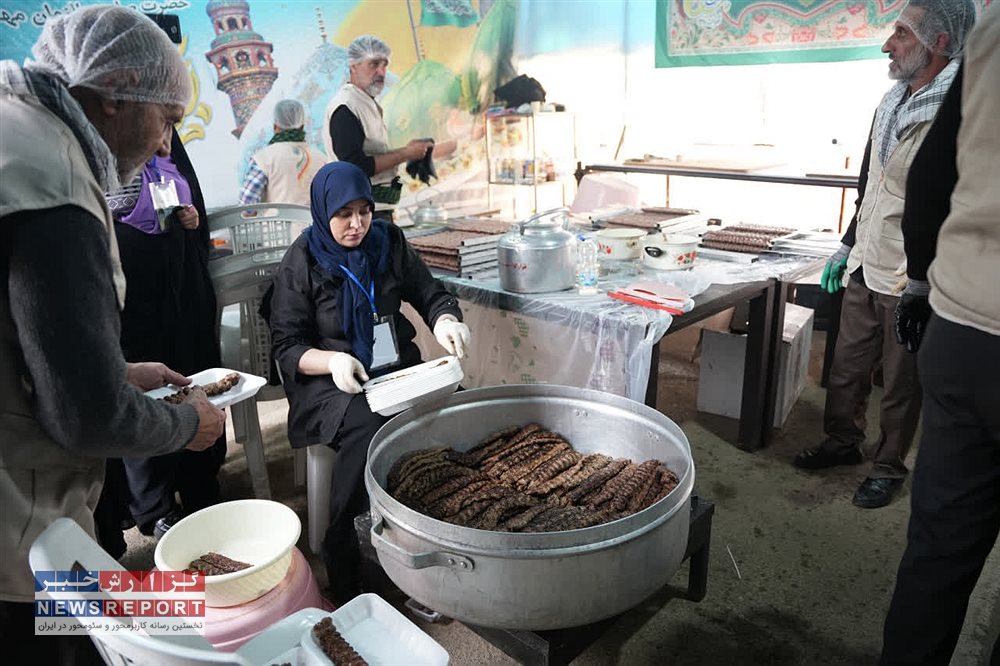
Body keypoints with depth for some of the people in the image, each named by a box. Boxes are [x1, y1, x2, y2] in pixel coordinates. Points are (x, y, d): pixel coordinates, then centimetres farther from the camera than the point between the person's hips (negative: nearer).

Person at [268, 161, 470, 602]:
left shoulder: (389, 243, 6)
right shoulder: (302, 262, -2)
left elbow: (430, 294, 10)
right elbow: (286, 346, -3)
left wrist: (446, 321, -14)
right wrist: (333, 360, -24)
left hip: (395, 367, 3)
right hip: (328, 381, -3)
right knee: (367, 426, -35)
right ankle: (341, 572, -17)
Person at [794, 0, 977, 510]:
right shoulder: (892, 102, 9)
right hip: (865, 270, 7)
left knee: (901, 382, 8)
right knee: (847, 366, 17)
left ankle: (889, 466, 26)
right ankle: (843, 442, 35)